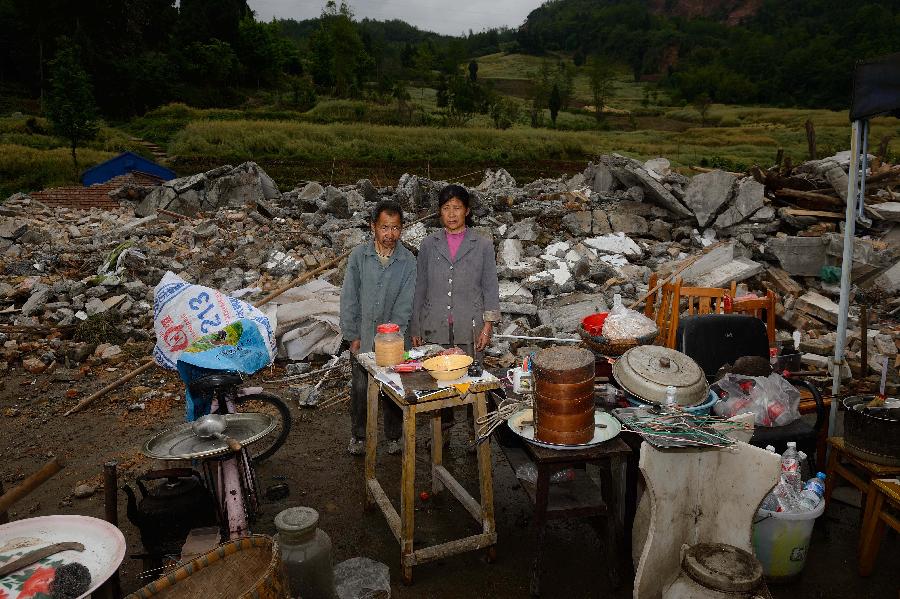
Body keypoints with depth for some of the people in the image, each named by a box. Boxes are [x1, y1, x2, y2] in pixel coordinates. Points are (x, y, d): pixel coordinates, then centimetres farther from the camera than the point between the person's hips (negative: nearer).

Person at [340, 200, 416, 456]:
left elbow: (405, 305, -9)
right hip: (362, 337, 0)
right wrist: (353, 336, -5)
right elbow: (349, 298, -3)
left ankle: (394, 437, 27)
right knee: (360, 389, 7)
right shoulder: (359, 255, -6)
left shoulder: (408, 261, -7)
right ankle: (358, 436, 27)